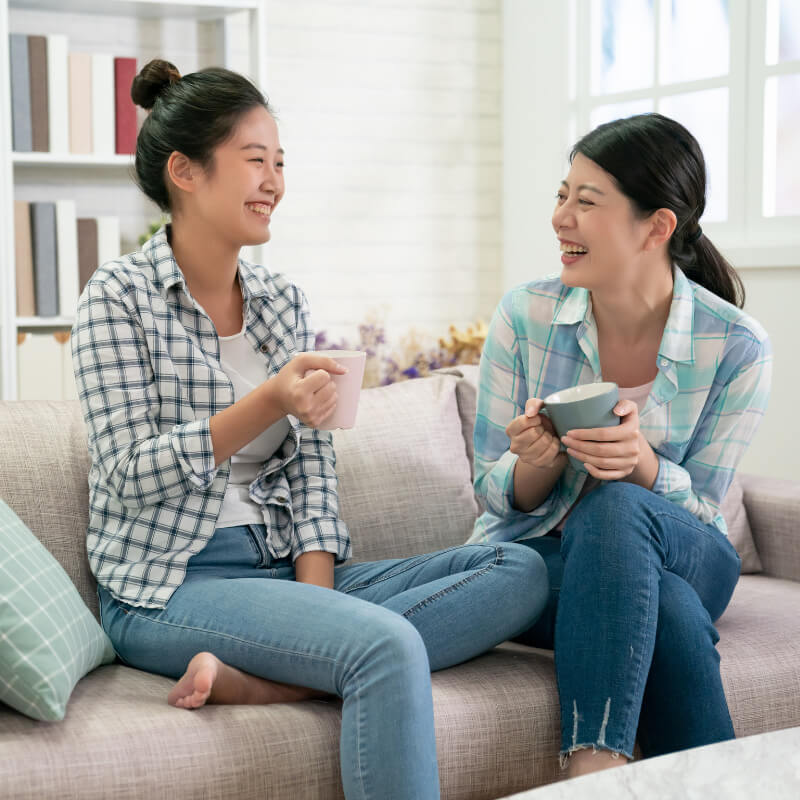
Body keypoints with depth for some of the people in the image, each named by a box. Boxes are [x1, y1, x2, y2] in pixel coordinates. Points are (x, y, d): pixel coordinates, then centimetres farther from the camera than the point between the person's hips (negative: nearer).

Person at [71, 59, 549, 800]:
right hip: (168, 587, -7)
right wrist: (265, 405, -25)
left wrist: (315, 595, -8)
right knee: (390, 644, -33)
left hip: (282, 569, 7)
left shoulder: (283, 302, 13)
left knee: (521, 570, -11)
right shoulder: (121, 296, -4)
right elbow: (130, 475, -12)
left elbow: (312, 465, 9)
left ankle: (254, 677, -21)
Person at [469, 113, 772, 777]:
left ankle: (593, 765, -39)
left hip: (681, 561, 0)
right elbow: (499, 496, -1)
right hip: (536, 556, 0)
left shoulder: (737, 347, -12)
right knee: (671, 612, -36)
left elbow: (698, 509, -7)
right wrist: (538, 461, -27)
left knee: (615, 506, -37)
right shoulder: (524, 316, -8)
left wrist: (641, 463, -31)